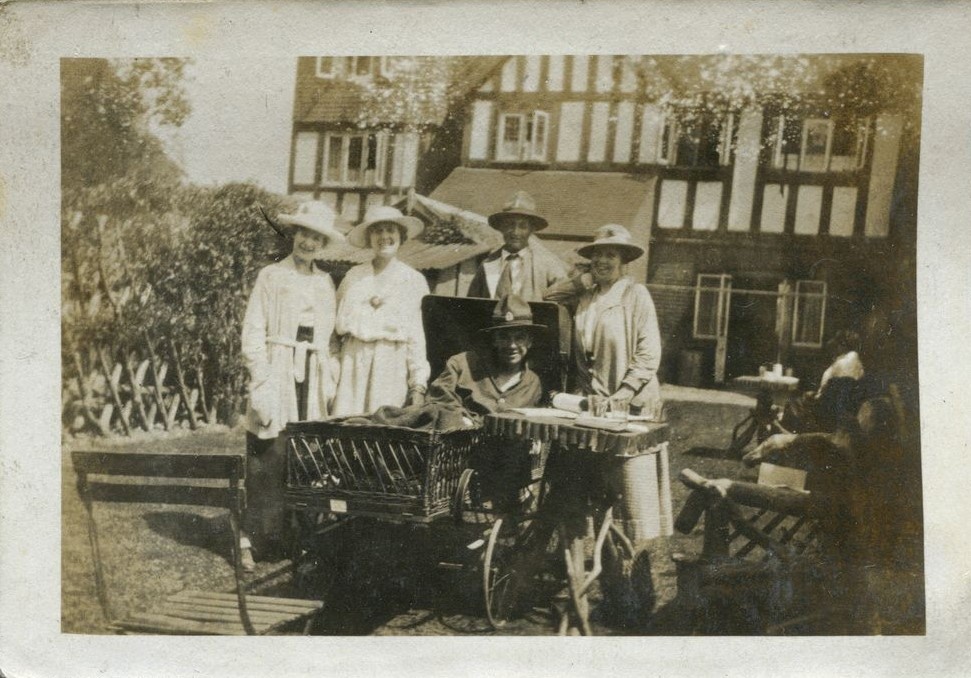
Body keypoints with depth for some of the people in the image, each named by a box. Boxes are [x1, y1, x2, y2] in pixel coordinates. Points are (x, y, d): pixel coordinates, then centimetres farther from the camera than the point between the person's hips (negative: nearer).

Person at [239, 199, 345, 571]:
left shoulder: (325, 283, 14)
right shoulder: (270, 276, 1)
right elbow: (253, 332, -3)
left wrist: (330, 380, 7)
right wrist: (262, 382, -10)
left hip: (313, 379, 4)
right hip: (278, 376, -4)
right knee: (268, 462, -5)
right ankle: (250, 536, 3)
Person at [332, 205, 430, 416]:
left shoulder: (414, 280, 7)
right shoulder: (354, 276, 12)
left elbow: (418, 336, 4)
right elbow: (339, 324, 14)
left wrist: (419, 386, -1)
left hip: (392, 366, -1)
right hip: (352, 364, 2)